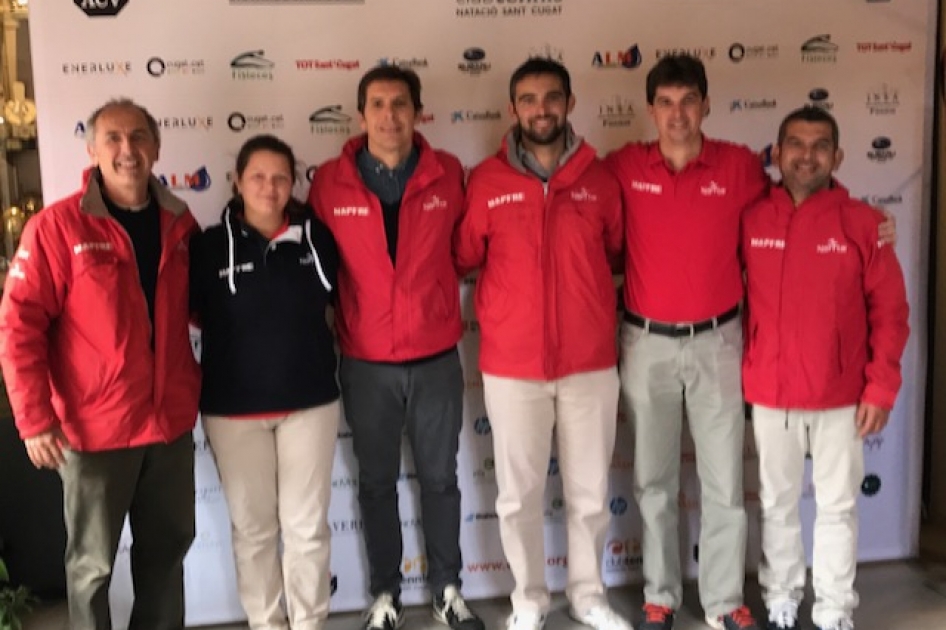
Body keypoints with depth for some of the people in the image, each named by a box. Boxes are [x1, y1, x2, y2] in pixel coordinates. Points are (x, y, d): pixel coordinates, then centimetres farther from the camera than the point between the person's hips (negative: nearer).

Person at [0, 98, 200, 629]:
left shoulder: (179, 223, 3)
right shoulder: (56, 226, -10)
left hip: (172, 421, 4)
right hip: (94, 427, -4)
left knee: (168, 547, 18)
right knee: (94, 562, 11)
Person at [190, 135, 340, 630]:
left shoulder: (316, 238, 0)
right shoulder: (210, 246, -5)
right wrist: (243, 331, -4)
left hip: (310, 402, 1)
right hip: (233, 409, -1)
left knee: (307, 524, 8)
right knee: (253, 526, 10)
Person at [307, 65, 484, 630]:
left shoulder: (448, 175, -4)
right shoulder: (330, 183, -7)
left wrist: (434, 293, 5)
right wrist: (338, 320, 5)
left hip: (437, 359, 1)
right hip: (365, 364, 0)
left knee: (440, 478, 14)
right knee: (377, 483, 13)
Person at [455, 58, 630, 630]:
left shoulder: (600, 178, 1)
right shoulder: (487, 181, -3)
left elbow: (619, 253, 12)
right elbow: (463, 257, 3)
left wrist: (584, 289, 1)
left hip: (592, 363, 1)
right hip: (512, 365, -1)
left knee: (590, 491, 13)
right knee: (519, 493, 10)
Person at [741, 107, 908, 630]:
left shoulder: (863, 223, -4)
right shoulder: (750, 221, -2)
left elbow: (890, 310, -3)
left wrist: (880, 387, -7)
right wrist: (740, 372, 1)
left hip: (841, 397, -1)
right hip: (769, 395, 1)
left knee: (838, 507, 11)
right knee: (777, 504, 14)